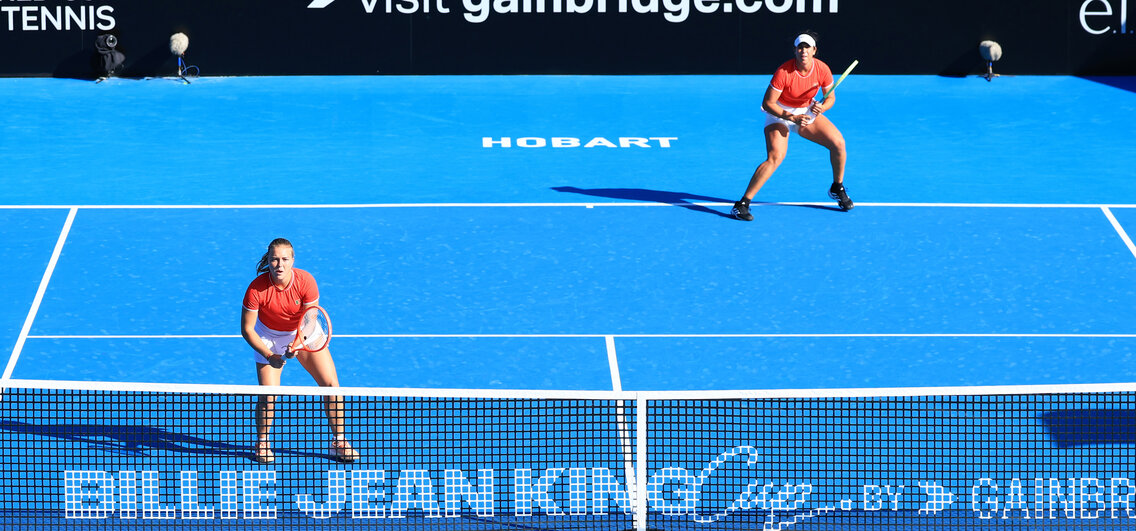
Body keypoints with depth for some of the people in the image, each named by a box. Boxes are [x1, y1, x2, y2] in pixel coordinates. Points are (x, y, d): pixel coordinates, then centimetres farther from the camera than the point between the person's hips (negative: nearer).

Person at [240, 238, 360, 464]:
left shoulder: (306, 282, -27)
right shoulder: (257, 289, -29)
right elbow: (247, 329, -19)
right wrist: (269, 355, -29)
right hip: (269, 338, -2)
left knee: (331, 385, -7)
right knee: (267, 395, -12)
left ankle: (339, 442, 7)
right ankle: (262, 443, 14)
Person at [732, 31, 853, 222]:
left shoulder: (822, 70, -15)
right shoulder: (783, 72, -28)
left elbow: (831, 97, 0)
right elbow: (767, 103, -22)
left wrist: (822, 107, -23)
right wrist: (791, 118, -31)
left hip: (807, 112, 5)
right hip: (780, 113, -5)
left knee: (838, 142, -8)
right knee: (775, 157, -26)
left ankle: (837, 189, 18)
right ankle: (742, 204, -23)